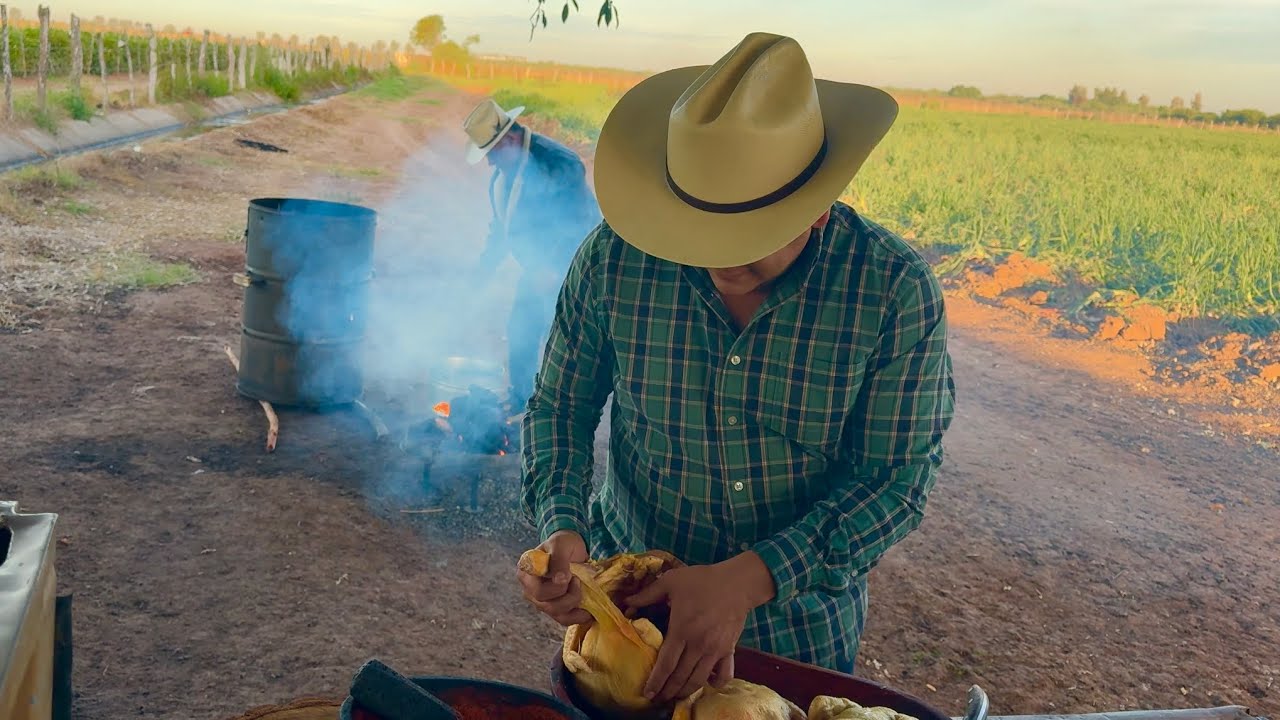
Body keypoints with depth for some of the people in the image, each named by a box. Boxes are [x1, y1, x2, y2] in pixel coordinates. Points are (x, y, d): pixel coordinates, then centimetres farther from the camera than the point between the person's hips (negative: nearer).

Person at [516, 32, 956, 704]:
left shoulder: (896, 291, -22)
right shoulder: (613, 258, -19)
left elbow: (898, 478, -19)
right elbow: (559, 406, -6)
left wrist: (747, 581, -30)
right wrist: (560, 528, -24)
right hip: (629, 599, 1)